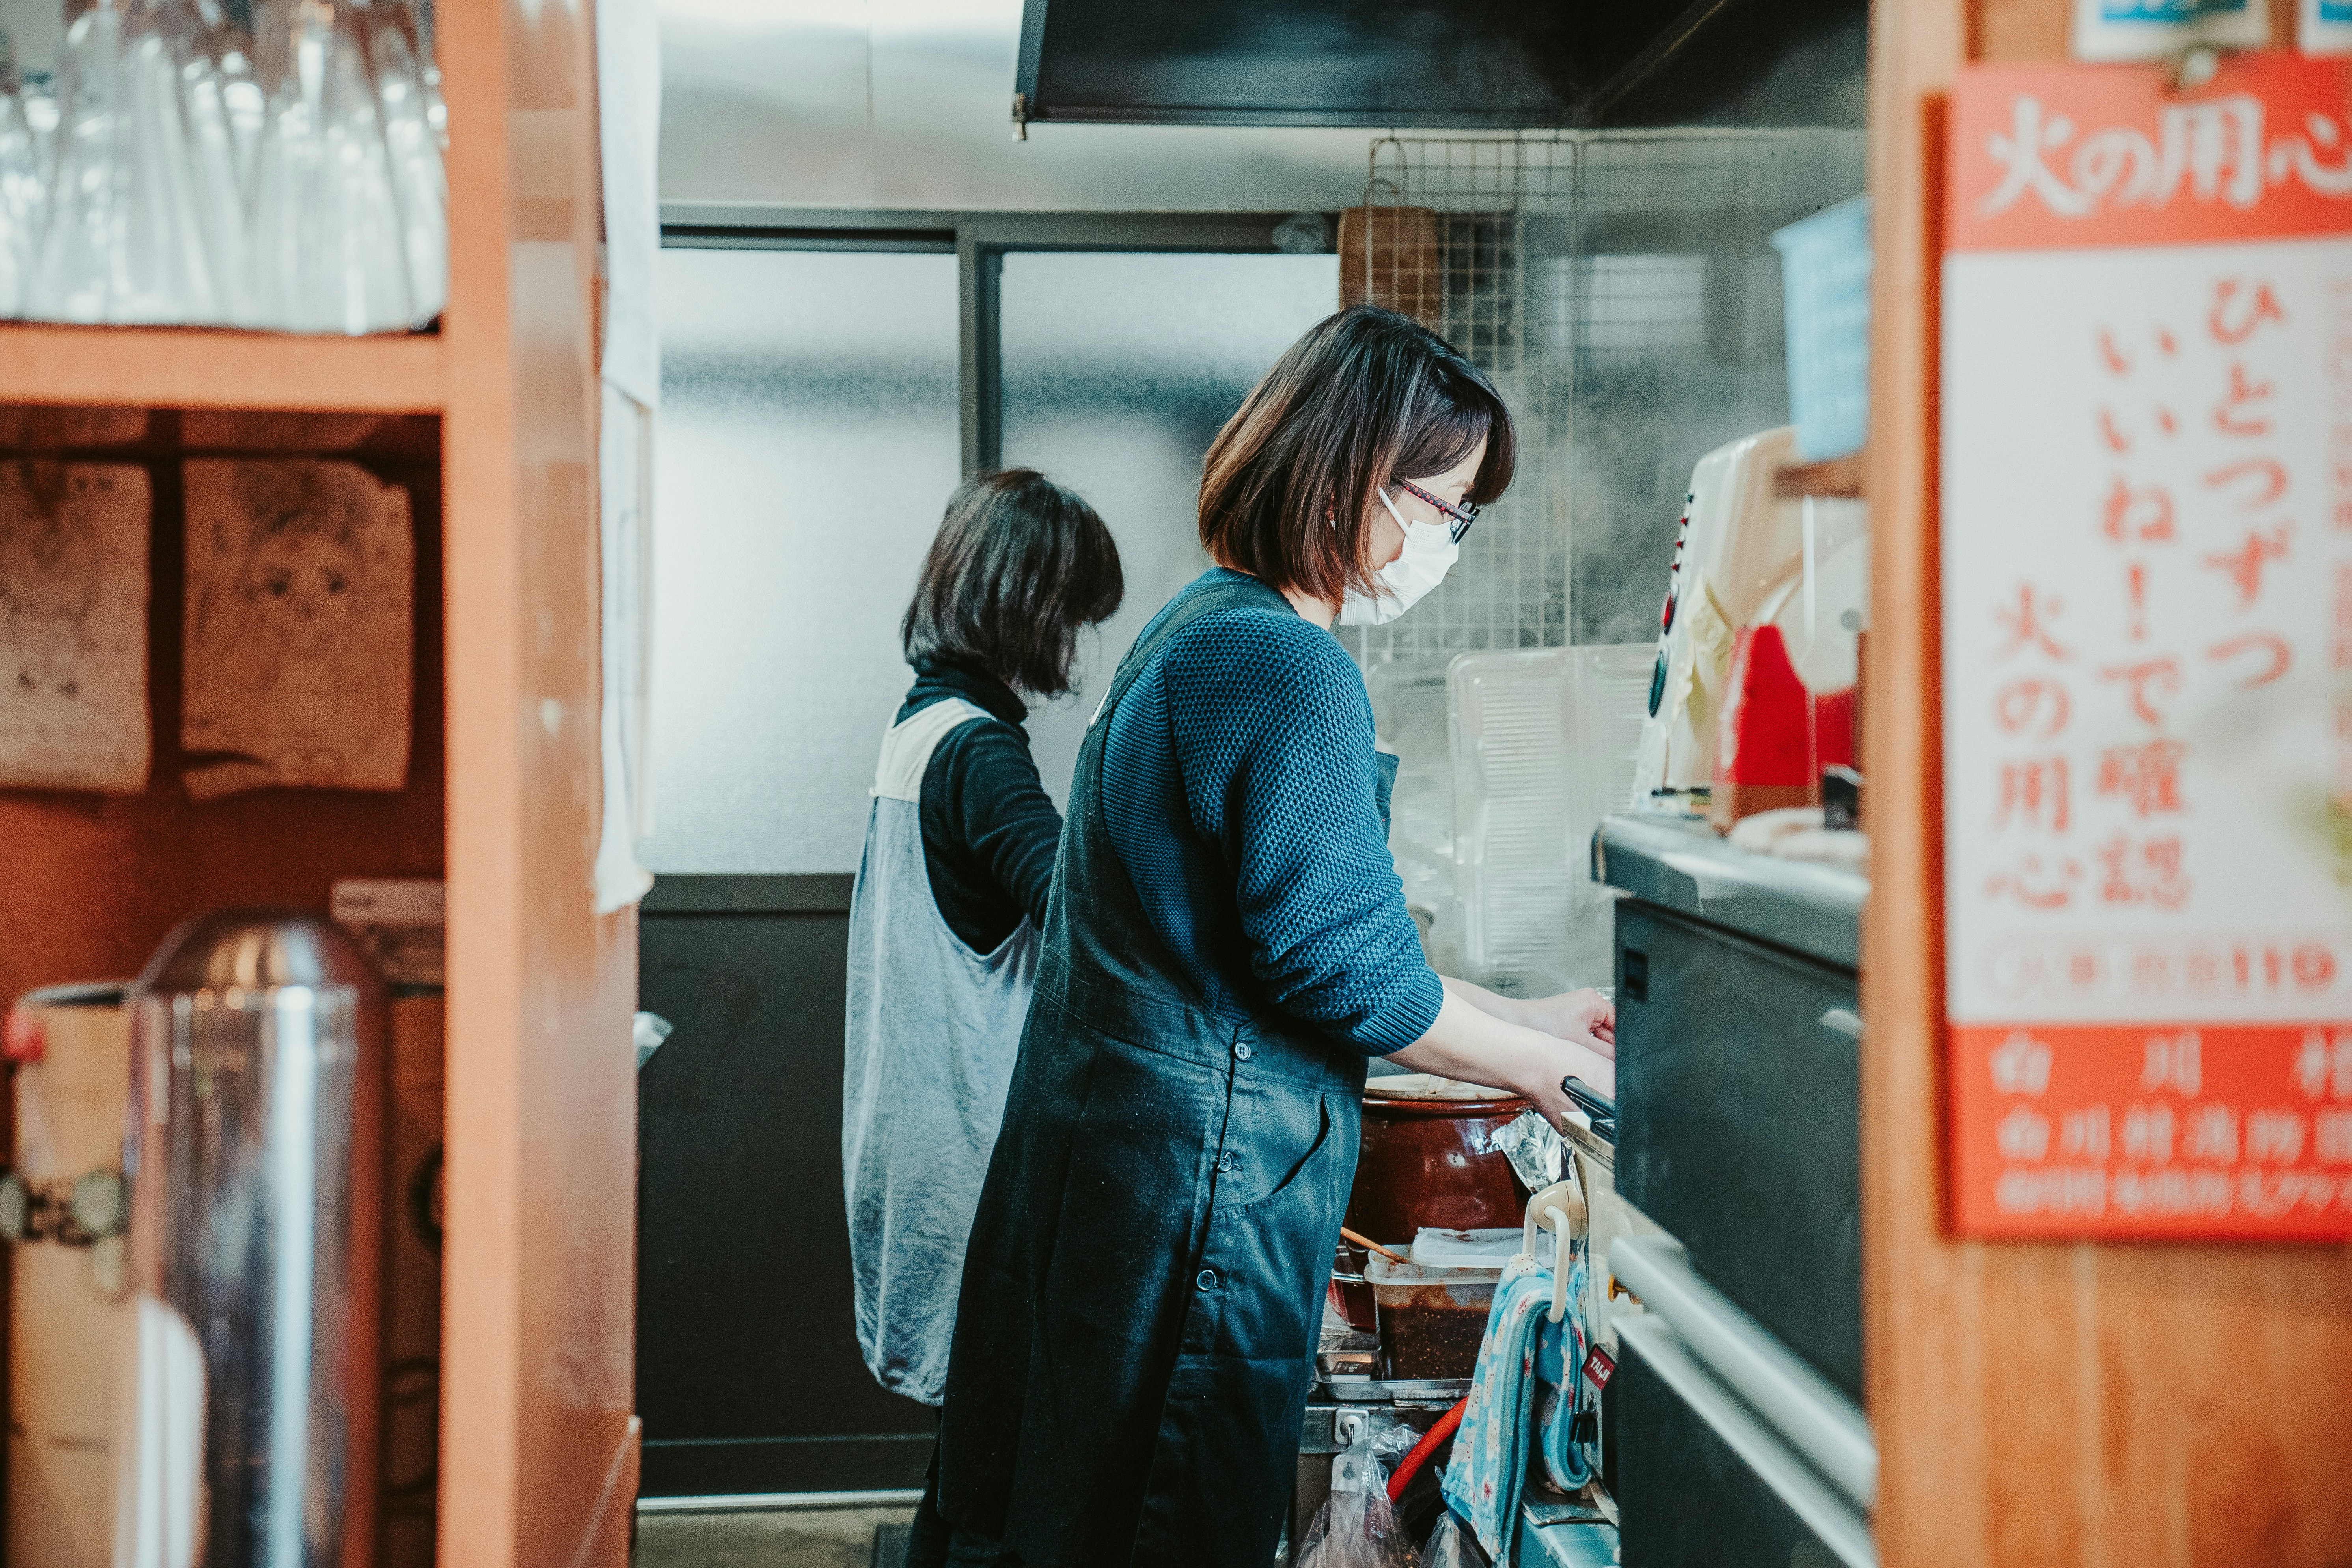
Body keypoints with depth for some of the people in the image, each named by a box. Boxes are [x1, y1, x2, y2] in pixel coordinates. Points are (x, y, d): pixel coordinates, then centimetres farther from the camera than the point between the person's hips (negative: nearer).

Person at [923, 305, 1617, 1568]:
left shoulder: (1195, 632, 14)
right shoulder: (1286, 667, -18)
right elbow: (1345, 969, -18)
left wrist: (1516, 1020, 16)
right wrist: (1541, 1065, -4)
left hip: (1100, 1141, 10)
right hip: (1199, 1176, -10)